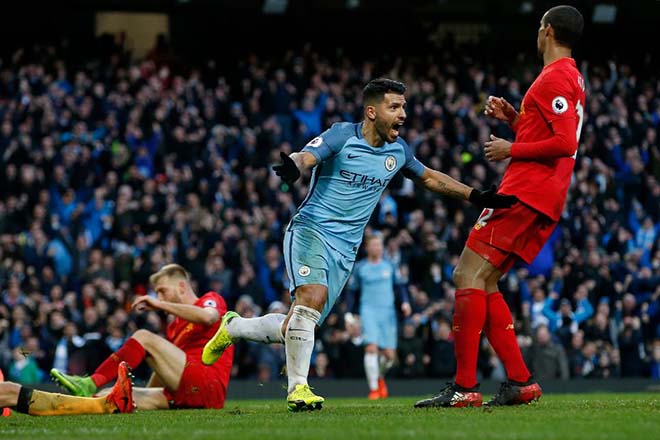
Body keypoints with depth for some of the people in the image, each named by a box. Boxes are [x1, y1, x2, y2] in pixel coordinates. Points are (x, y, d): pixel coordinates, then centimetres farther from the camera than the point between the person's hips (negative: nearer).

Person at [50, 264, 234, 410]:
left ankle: (91, 384, -25)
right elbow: (162, 369, 29)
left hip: (209, 387, -8)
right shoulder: (175, 326, 31)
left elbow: (207, 317, -17)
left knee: (144, 337, -15)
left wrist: (160, 305, -13)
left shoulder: (212, 299, 8)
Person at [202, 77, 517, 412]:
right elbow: (305, 157, -26)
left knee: (295, 329, 0)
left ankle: (233, 327, 28)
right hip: (311, 230, -5)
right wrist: (293, 167, -50)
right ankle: (298, 387, -23)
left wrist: (477, 196, 20)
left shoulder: (397, 151, 9)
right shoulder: (341, 136, -10)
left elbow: (429, 178, 26)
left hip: (345, 248, 5)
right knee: (314, 295, -32)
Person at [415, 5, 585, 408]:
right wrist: (514, 118, 18)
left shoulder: (554, 78, -11)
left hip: (524, 193, -10)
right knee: (483, 284, 11)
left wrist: (512, 150, -11)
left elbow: (565, 143, -21)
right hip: (546, 201, 10)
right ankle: (520, 382, 6)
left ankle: (465, 386, -18)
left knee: (469, 275, -12)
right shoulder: (573, 79, 21)